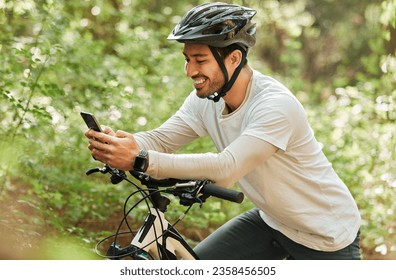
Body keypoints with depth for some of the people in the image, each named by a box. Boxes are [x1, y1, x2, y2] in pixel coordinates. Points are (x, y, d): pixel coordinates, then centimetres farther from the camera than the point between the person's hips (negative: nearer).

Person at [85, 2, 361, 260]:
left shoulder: (276, 105, -31)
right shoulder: (206, 99, -7)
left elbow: (227, 168, -41)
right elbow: (162, 139, -14)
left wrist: (140, 160, -48)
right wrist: (120, 140, -37)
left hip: (325, 235, -7)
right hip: (271, 220, 7)